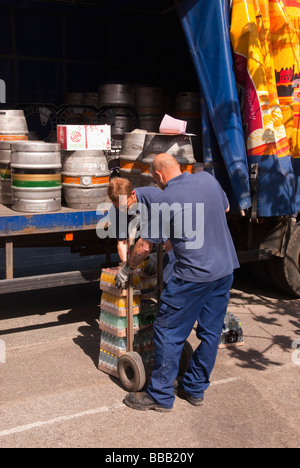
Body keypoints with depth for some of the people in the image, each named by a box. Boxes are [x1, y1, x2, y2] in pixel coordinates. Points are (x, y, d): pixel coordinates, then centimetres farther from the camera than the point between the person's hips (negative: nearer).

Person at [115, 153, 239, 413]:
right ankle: (196, 389, 29)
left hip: (194, 274, -7)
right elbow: (225, 208, 23)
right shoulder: (208, 179, 4)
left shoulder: (164, 200, -13)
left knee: (169, 333, 5)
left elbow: (144, 246, -6)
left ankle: (161, 396, 14)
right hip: (225, 269, 8)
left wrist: (127, 269, 10)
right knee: (211, 331, 14)